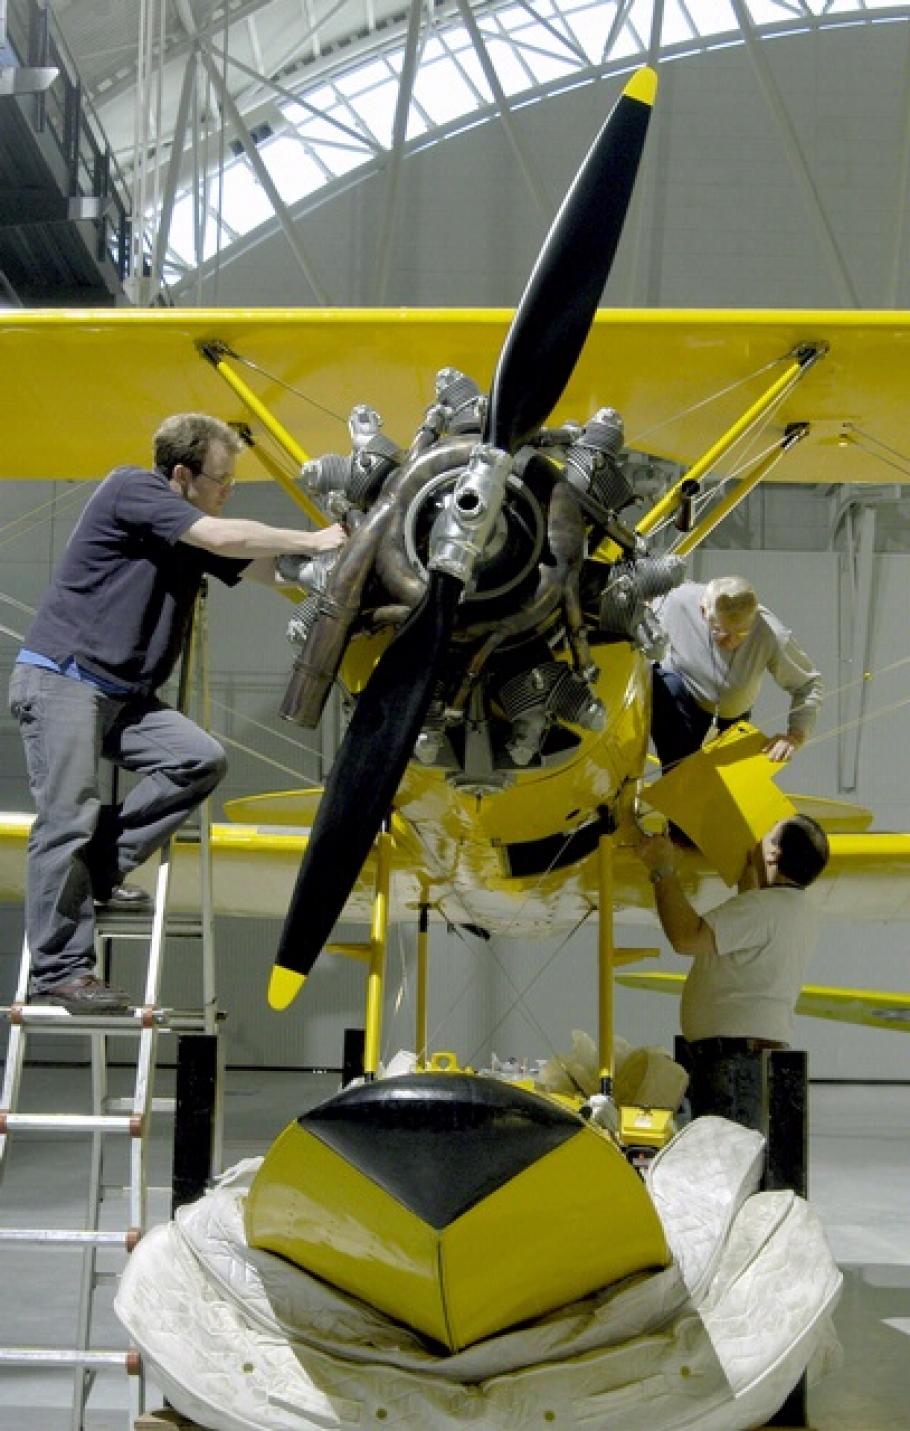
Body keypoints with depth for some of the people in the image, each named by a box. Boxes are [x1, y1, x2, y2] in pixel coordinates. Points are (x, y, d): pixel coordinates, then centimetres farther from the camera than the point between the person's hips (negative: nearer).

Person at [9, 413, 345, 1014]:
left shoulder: (194, 532, 14)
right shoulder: (131, 489, -10)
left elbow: (266, 569, 10)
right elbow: (222, 538, -19)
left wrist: (326, 555, -2)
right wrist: (310, 540, -12)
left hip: (124, 693, 8)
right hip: (60, 678, -8)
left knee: (201, 759, -10)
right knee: (68, 819, -10)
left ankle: (100, 870, 0)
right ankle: (58, 972, -5)